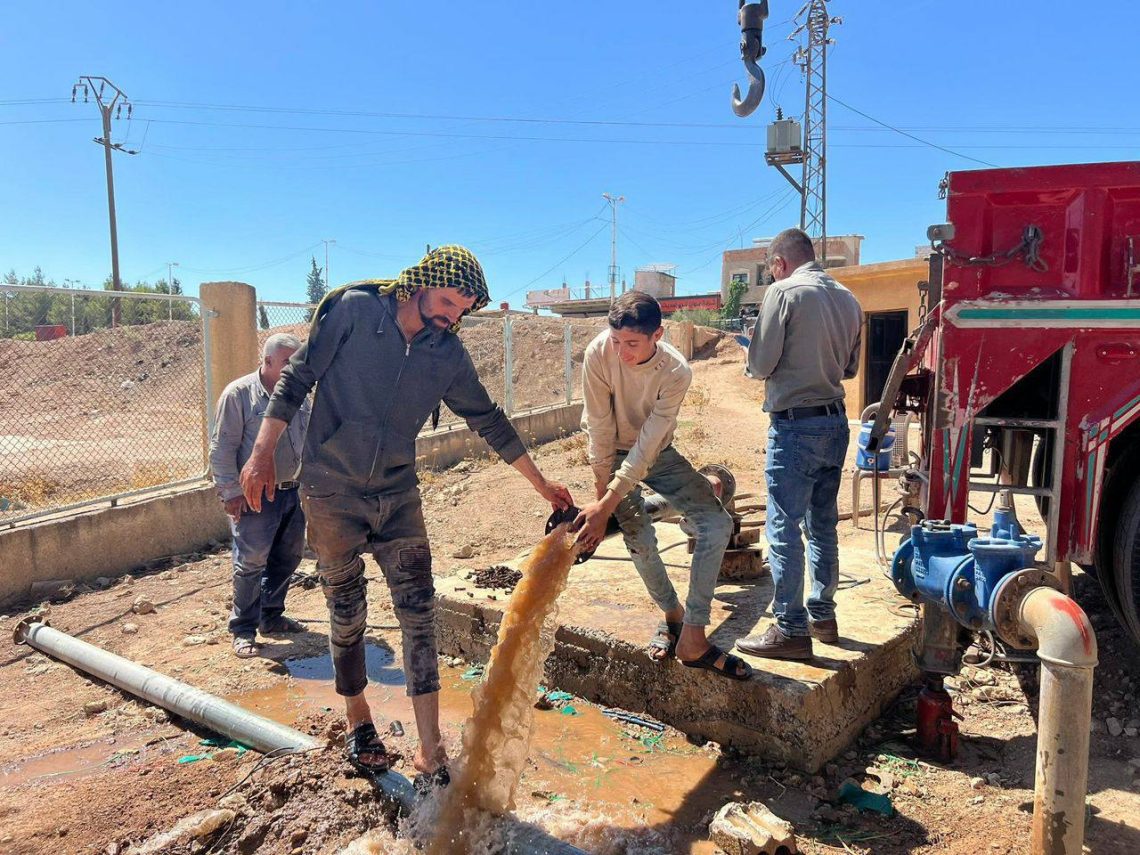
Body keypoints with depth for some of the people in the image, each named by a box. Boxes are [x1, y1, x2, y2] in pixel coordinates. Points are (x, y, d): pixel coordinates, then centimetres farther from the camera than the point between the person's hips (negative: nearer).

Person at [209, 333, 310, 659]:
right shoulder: (239, 393, -10)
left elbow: (309, 441, 18)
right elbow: (222, 448, -10)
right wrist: (231, 492, -13)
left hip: (292, 492, 7)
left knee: (288, 556, 13)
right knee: (251, 562, -5)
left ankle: (271, 617, 30)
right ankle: (243, 629, 11)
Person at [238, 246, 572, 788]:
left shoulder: (448, 353, 1)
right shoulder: (353, 310, -8)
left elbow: (488, 421, 9)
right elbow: (297, 377, -4)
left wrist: (542, 486, 13)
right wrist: (262, 453, -8)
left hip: (398, 497, 3)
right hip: (331, 492, -3)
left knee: (418, 613, -3)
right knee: (347, 616, 8)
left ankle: (430, 753, 5)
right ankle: (358, 723, 32)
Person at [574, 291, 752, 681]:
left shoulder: (676, 372, -29)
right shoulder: (599, 354, -27)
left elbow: (647, 445, -31)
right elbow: (599, 429, -20)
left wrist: (606, 505, -34)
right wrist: (601, 494, -17)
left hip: (658, 455, 1)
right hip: (613, 455, -1)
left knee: (717, 524, -13)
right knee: (640, 539, -18)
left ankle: (692, 639, -7)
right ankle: (673, 615, 13)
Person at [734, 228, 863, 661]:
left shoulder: (784, 292, -11)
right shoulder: (848, 299, 10)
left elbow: (760, 365, -11)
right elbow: (849, 368, 18)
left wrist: (755, 357, 10)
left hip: (796, 424, -8)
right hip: (836, 421, 8)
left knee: (784, 529, -2)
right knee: (823, 525, 16)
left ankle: (791, 629, 3)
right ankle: (822, 615, 27)